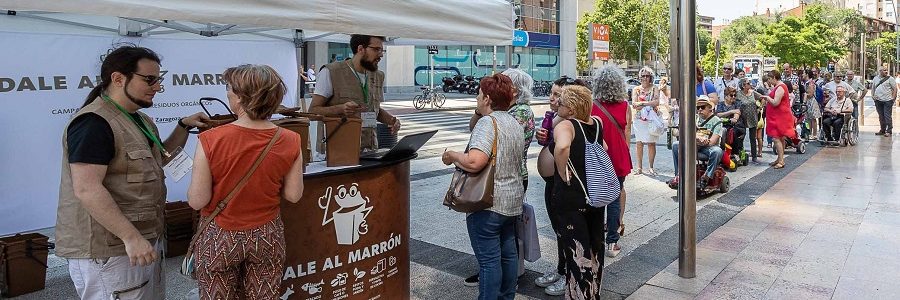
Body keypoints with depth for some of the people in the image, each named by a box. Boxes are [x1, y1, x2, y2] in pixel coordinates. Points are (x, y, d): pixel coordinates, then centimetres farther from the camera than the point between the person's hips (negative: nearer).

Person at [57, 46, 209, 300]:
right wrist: (131, 237, -26)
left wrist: (184, 126, 9)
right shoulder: (93, 123, -18)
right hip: (108, 251, -9)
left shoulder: (140, 119, 12)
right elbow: (87, 189, -25)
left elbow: (158, 159, 25)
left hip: (145, 239, 9)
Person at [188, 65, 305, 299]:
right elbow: (293, 195, -4)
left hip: (219, 237, -2)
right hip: (267, 235, 2)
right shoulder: (290, 141, -13)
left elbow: (197, 200, -14)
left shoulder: (211, 140, -20)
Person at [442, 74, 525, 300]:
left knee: (489, 258, -1)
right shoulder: (514, 122, 10)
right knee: (508, 252, 18)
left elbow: (474, 162, -32)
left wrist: (451, 156, -15)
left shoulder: (488, 123, -18)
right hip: (513, 199, 9)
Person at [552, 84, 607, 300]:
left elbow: (562, 147, -38)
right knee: (595, 248, 21)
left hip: (572, 197, -7)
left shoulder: (564, 126, -18)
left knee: (578, 253, 2)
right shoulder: (596, 123, 4)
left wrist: (563, 174, -25)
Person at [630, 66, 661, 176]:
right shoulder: (636, 89, 9)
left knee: (651, 143, 0)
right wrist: (649, 103, -11)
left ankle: (651, 167, 8)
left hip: (651, 119, -1)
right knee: (639, 143, 2)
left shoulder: (654, 89, 5)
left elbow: (656, 102, -10)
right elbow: (634, 104, -3)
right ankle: (639, 167, 10)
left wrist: (642, 103, -11)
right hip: (639, 119, 1)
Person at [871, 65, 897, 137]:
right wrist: (873, 96, 7)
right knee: (881, 116, 10)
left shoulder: (890, 78, -1)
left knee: (887, 116, -6)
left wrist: (893, 98, -9)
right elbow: (873, 88, 21)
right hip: (878, 101, 4)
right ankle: (882, 130, 18)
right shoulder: (875, 79, 11)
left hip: (887, 100, -4)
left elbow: (895, 88, -2)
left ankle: (889, 131, 0)